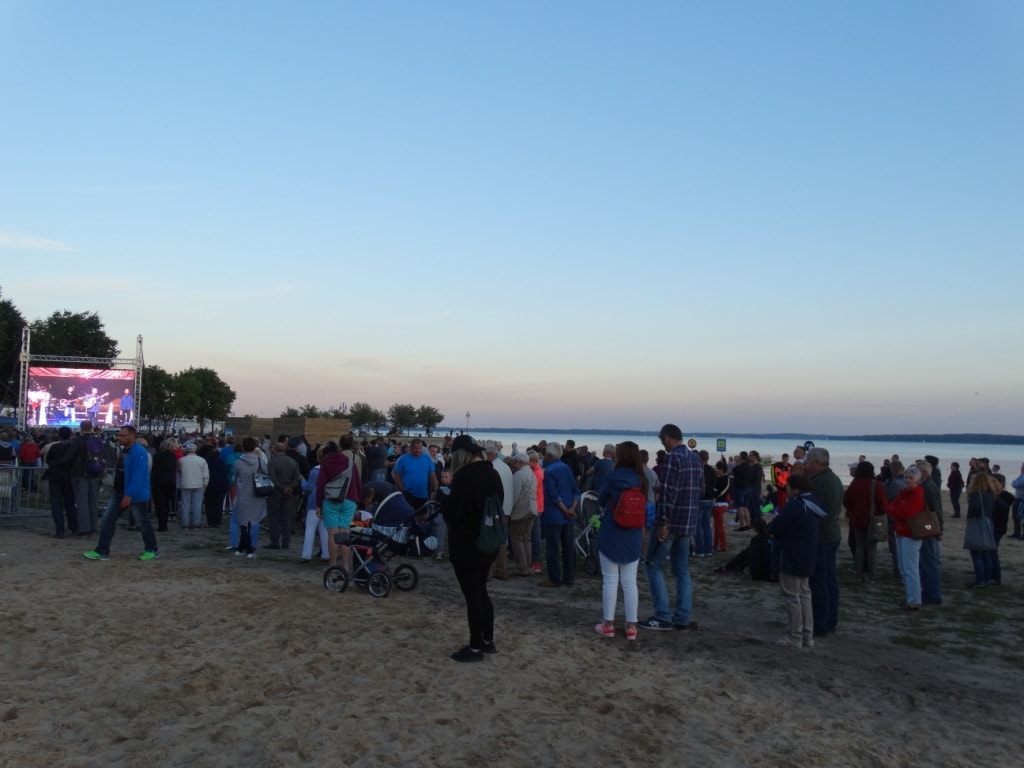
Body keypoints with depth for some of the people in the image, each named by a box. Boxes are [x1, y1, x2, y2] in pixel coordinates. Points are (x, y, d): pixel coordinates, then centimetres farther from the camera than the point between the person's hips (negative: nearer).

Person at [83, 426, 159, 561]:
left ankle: (152, 550, 18)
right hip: (121, 492, 9)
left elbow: (138, 476, -24)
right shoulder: (123, 450, 11)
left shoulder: (139, 452, -19)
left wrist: (129, 495, -26)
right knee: (107, 519, 4)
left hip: (136, 495, -9)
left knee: (142, 523, 3)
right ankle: (102, 551, 10)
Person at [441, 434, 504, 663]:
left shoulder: (464, 476, -20)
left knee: (472, 596, 1)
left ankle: (476, 647, 10)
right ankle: (488, 641, 27)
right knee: (481, 592, 19)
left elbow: (451, 514, -20)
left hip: (466, 546, -8)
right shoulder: (493, 473, 7)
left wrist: (444, 500, 1)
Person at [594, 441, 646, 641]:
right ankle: (631, 626, 13)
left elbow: (600, 500, 2)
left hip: (610, 535, -3)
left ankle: (608, 625, 12)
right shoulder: (642, 480, -4)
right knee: (630, 582, 9)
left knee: (610, 581, 5)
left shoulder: (612, 477, -14)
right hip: (633, 537, 3)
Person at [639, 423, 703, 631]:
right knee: (682, 570, 12)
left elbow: (668, 493, -22)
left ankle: (663, 617, 0)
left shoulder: (672, 458, -16)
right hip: (688, 523, 8)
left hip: (670, 522, -8)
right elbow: (700, 488, 18)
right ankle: (682, 619, 13)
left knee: (652, 566, 3)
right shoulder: (696, 458, 10)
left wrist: (662, 522, -20)